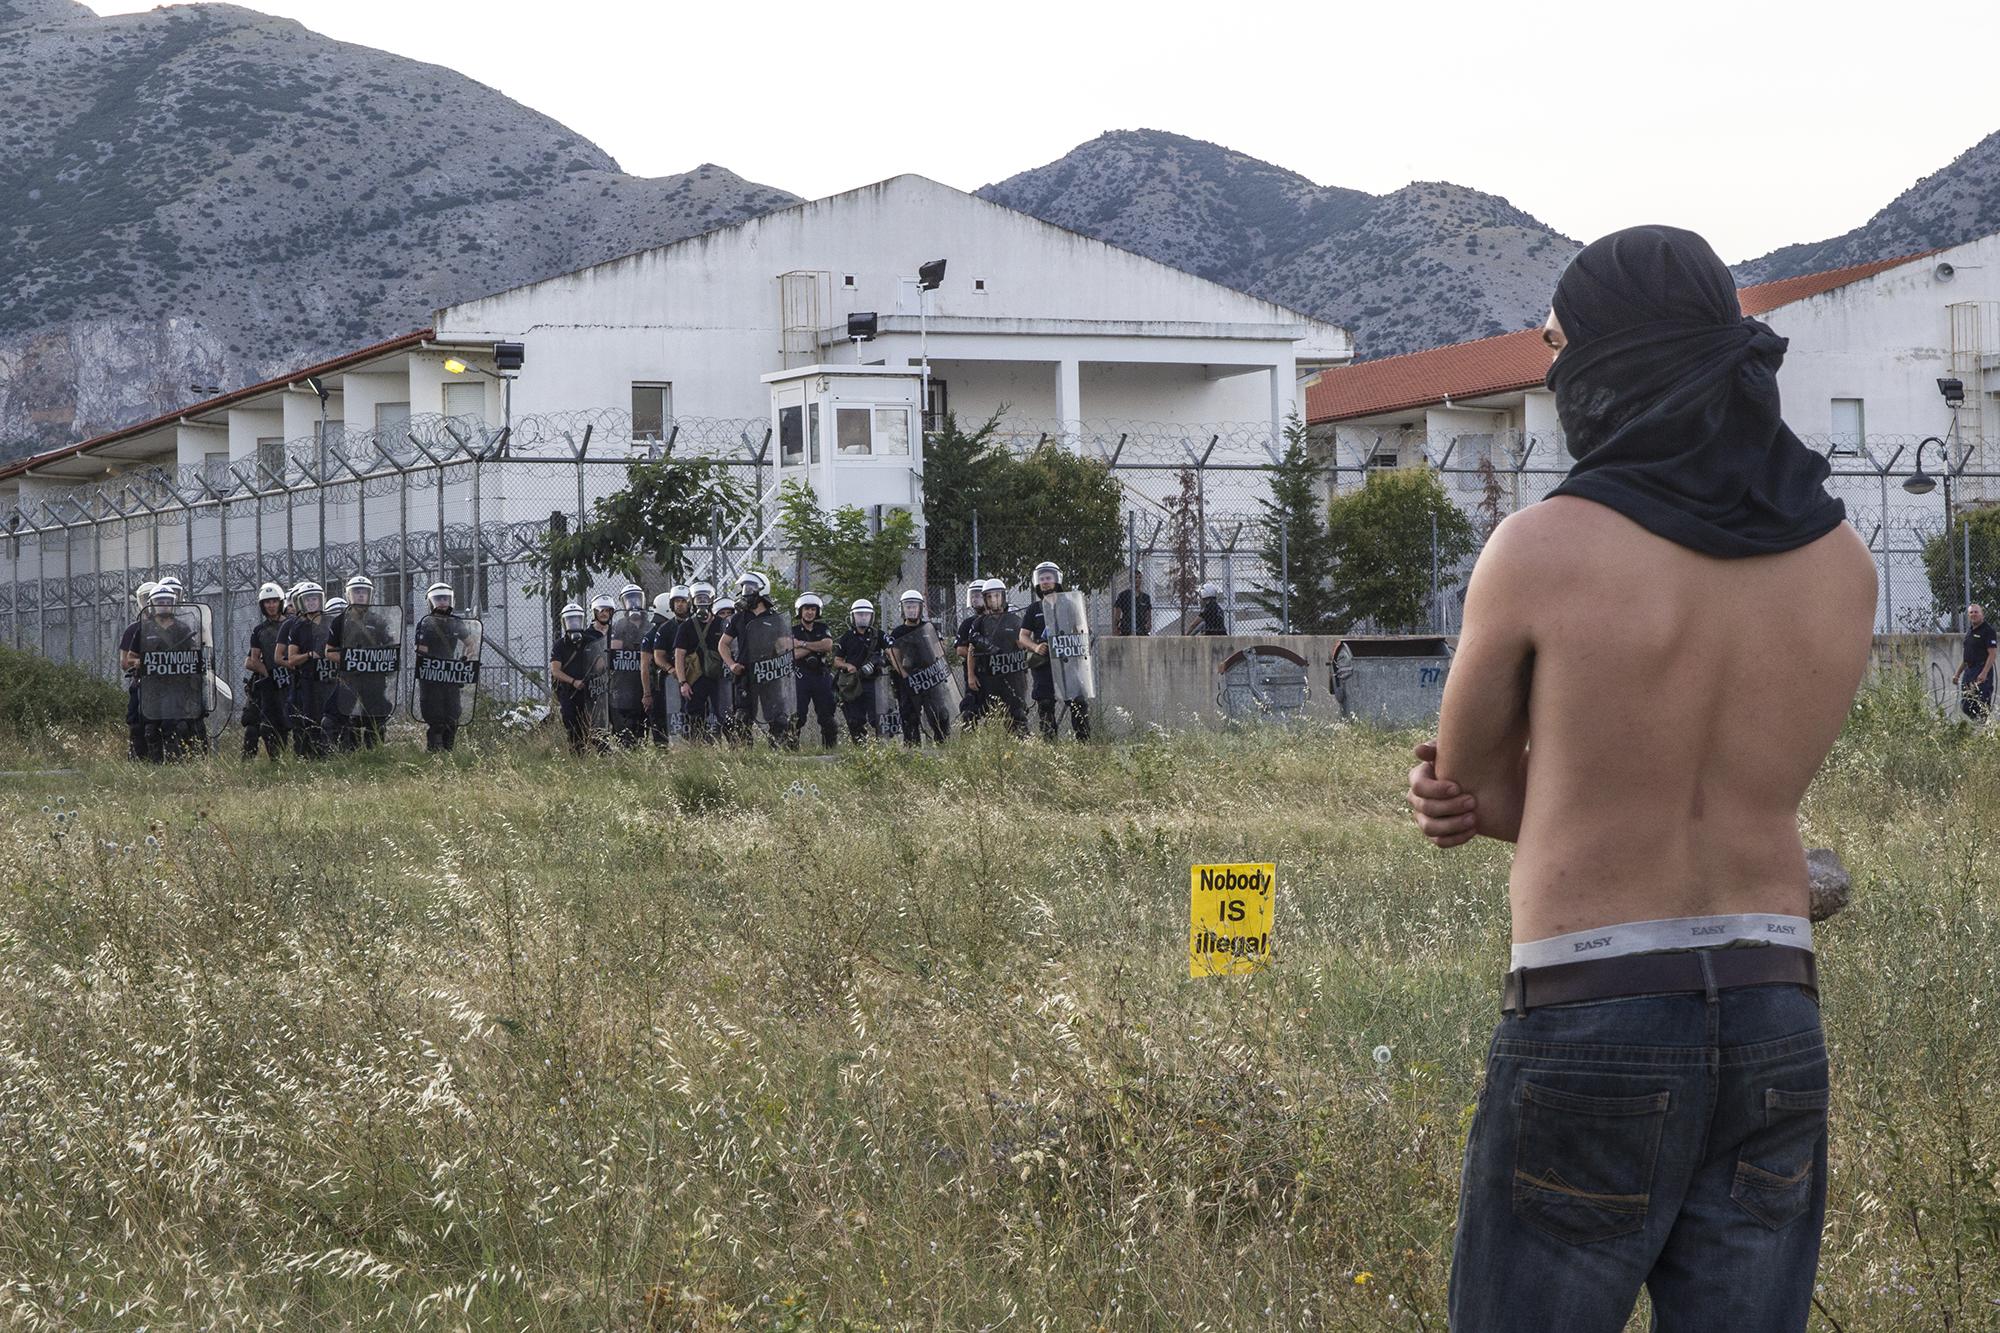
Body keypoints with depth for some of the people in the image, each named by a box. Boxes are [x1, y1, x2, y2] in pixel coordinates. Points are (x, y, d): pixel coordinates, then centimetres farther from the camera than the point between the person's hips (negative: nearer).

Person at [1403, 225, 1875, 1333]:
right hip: (1774, 1031, 5)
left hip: (1589, 1039, -5)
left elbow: (1470, 780, 5)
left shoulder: (1537, 550, -11)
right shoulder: (1844, 565, 6)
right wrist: (1474, 801, 5)